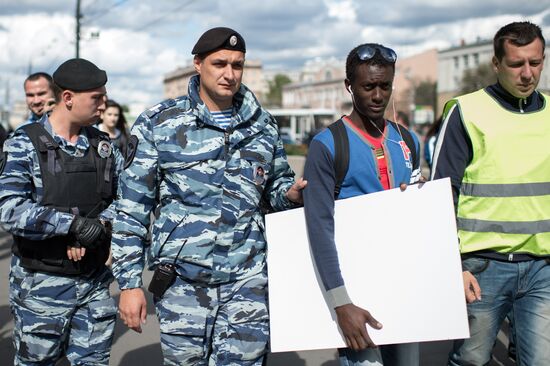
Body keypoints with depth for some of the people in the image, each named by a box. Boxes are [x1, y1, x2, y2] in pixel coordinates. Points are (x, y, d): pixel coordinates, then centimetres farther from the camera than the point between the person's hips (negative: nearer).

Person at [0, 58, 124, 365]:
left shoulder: (103, 145, 6)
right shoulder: (25, 145, -10)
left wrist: (100, 223, -14)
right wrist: (74, 223, -26)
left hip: (96, 283, 4)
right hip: (42, 285, -4)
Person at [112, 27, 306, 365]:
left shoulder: (263, 126, 8)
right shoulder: (159, 123, -2)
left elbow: (277, 183, 22)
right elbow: (132, 210, -1)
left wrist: (289, 193, -3)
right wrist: (129, 282, -4)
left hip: (247, 282, 2)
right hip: (181, 280, -2)